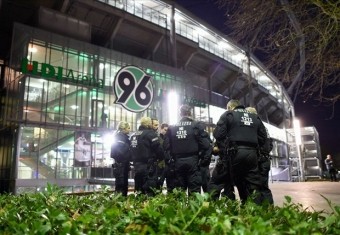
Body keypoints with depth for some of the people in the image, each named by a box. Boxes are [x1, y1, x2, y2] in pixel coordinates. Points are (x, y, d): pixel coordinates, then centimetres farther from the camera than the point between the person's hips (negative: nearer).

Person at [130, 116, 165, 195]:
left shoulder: (133, 135, 13)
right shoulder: (150, 133, -11)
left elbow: (131, 151, 17)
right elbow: (158, 148, -15)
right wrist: (161, 158, 2)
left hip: (137, 165, 8)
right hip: (148, 166, -7)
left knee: (139, 189, 15)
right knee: (149, 191, -4)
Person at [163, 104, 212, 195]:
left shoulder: (172, 127, 6)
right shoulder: (197, 125, -4)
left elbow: (166, 146, 2)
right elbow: (205, 144, -9)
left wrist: (170, 160, 8)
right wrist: (205, 159, 0)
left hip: (177, 162, 3)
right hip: (192, 160, -3)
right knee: (194, 191, 3)